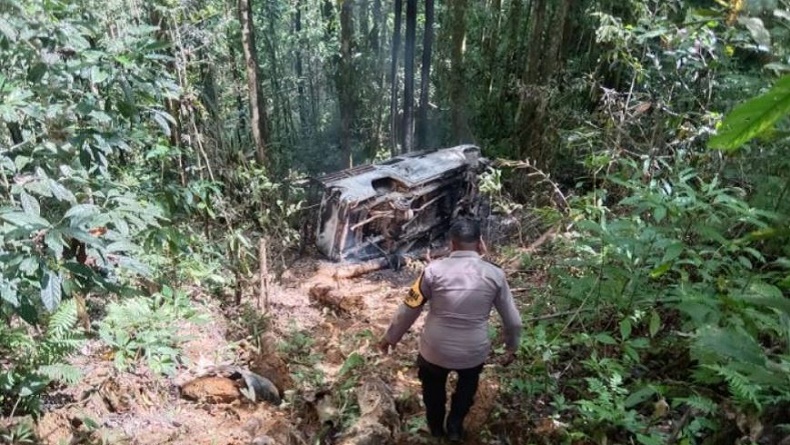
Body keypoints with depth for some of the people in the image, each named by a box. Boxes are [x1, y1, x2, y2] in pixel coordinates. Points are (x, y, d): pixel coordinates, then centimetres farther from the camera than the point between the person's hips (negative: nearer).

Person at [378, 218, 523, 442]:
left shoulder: (434, 270, -15)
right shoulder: (494, 274, -10)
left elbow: (409, 309, -6)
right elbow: (513, 320, -1)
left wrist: (390, 337, 10)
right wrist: (512, 347, 18)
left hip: (435, 351, 0)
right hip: (474, 352, 1)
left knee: (433, 385, 33)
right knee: (468, 382, 37)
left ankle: (436, 427, 54)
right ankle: (455, 426, 43)